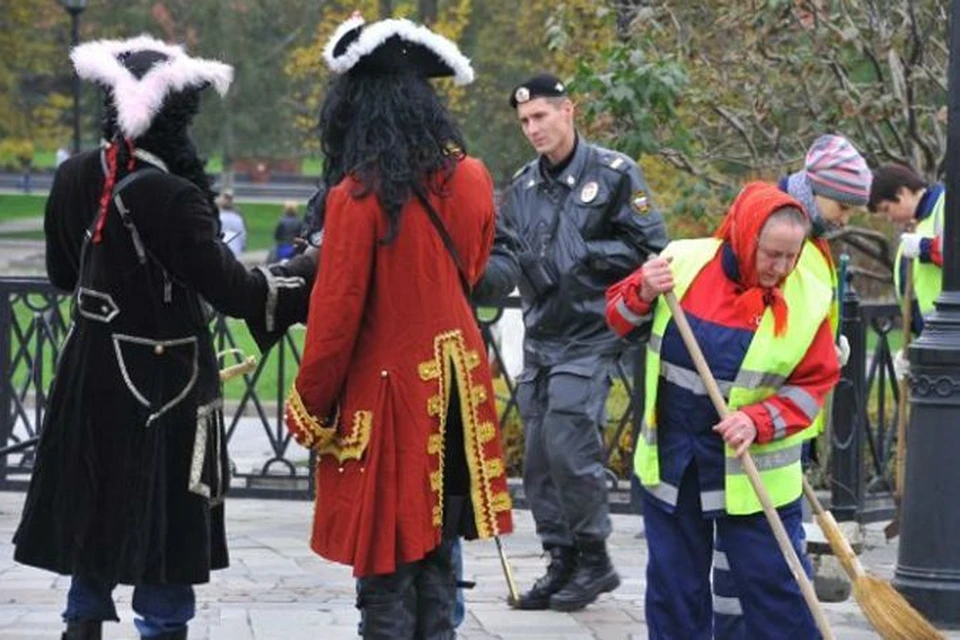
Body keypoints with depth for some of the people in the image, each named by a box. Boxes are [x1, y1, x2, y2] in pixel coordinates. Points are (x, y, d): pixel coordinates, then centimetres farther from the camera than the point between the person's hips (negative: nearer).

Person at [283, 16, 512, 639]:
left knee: (386, 569, 1)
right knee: (437, 561, 13)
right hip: (457, 395, 6)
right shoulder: (471, 179, 1)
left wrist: (311, 410, -2)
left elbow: (336, 316, -13)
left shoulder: (358, 196, -16)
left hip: (389, 397, -6)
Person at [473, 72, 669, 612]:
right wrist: (485, 277, -12)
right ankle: (562, 561, 17)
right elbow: (507, 262, 10)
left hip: (590, 337, -7)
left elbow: (651, 248, -6)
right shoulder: (523, 186, 12)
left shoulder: (614, 174, -6)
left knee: (569, 446, -13)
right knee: (539, 456, 7)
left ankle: (594, 558, 2)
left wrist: (589, 255, -15)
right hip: (539, 336, 7)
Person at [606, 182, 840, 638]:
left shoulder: (807, 299, -11)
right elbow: (619, 321, 5)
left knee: (772, 583, -3)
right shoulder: (683, 262, -8)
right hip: (673, 459, 2)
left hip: (753, 470, -2)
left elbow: (813, 384, -6)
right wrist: (643, 296, -17)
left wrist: (759, 421, -20)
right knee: (674, 582, 12)